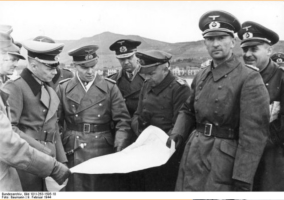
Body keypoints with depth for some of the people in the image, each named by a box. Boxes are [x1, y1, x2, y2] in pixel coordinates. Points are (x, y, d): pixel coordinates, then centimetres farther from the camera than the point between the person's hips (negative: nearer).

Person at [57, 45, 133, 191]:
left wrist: (120, 147, -14)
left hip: (103, 151, 0)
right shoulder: (63, 88, 4)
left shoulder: (110, 87, 1)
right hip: (73, 153, 0)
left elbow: (123, 121, -1)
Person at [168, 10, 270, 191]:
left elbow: (254, 134, -17)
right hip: (193, 155, 6)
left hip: (225, 162, -6)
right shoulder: (201, 76, 7)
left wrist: (242, 180, -19)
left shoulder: (249, 78, -13)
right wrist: (178, 133, 1)